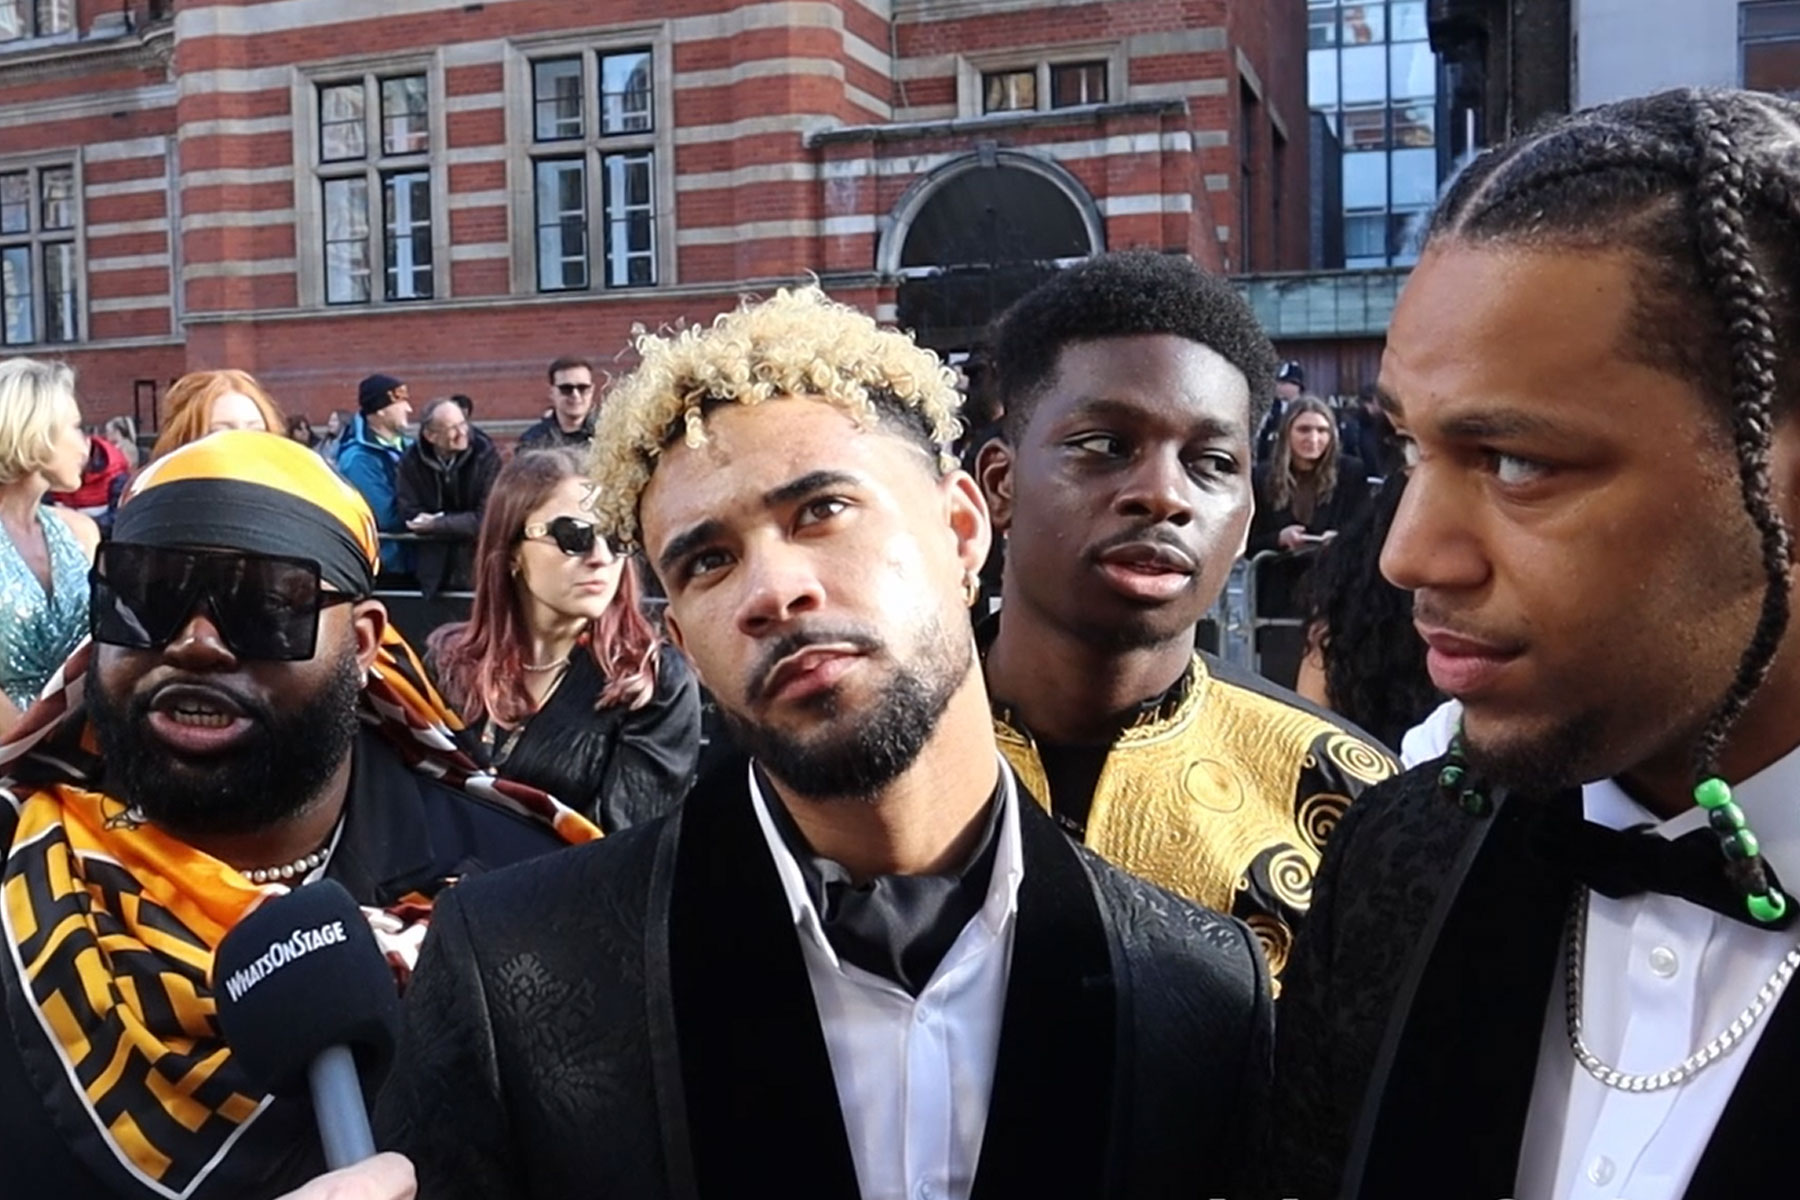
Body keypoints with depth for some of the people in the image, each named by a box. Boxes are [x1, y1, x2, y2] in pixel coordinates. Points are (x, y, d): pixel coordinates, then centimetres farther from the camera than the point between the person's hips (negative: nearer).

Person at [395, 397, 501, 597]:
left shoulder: (485, 454, -12)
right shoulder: (412, 460, -5)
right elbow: (410, 515, -8)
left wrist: (436, 525, -16)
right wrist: (464, 522, -17)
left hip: (481, 562, -2)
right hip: (434, 567, 2)